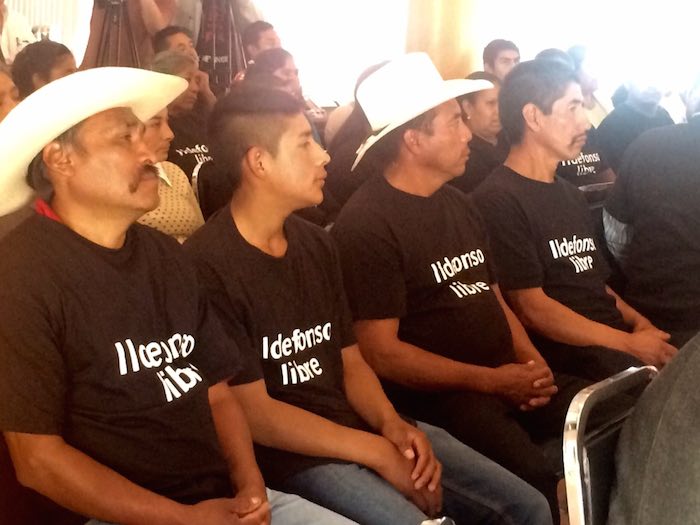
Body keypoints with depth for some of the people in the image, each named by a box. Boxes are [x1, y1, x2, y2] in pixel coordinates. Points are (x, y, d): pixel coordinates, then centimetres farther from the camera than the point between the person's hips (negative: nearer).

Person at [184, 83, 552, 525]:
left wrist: (393, 426, -7)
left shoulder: (316, 244, 10)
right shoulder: (210, 265, -16)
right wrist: (379, 454, -15)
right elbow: (253, 413, -16)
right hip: (290, 455, -7)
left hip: (362, 427, 7)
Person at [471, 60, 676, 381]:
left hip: (617, 339, 9)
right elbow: (531, 309, -15)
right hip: (566, 358, -9)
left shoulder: (571, 195, 20)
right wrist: (631, 344, -13)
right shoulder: (499, 201, -10)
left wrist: (637, 321, 3)